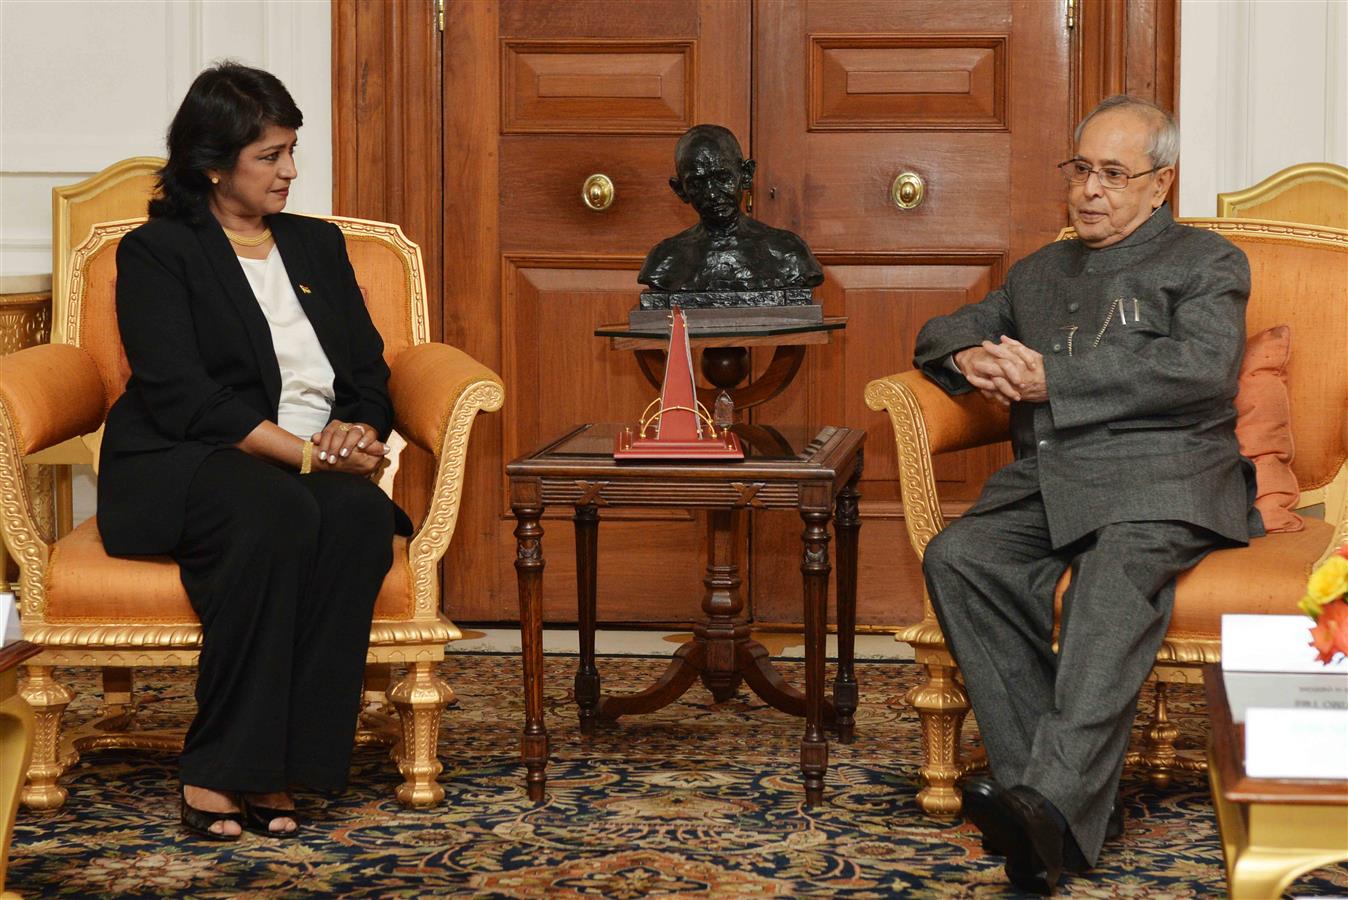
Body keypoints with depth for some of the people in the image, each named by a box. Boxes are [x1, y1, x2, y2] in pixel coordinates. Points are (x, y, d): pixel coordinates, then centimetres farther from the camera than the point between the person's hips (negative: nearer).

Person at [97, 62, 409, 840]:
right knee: (277, 513, -38)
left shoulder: (318, 244, 21)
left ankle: (269, 770, -30)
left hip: (321, 467, 5)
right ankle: (217, 773, -32)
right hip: (184, 468, -4)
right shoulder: (157, 252, 3)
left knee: (359, 515, -32)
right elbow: (180, 395, -10)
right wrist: (305, 452, -18)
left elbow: (370, 369, 17)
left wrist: (359, 434, -7)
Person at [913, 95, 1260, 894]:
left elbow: (1206, 369, -5)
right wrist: (968, 358, 7)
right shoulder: (1040, 273, 32)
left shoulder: (1204, 261, 13)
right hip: (1045, 482, 5)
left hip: (1161, 476, -5)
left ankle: (1054, 800, -51)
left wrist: (1053, 378, -8)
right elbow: (942, 332, 34)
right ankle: (1041, 785, -32)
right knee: (957, 558, -27)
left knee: (1119, 571, -38)